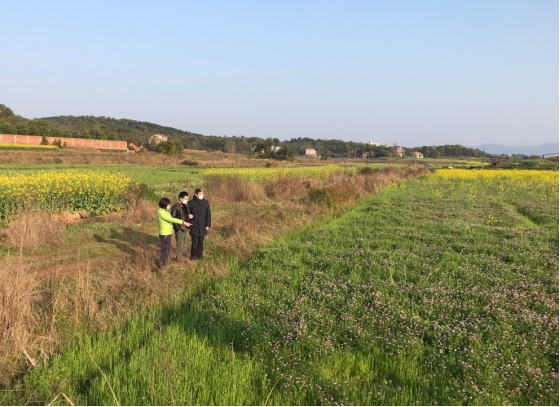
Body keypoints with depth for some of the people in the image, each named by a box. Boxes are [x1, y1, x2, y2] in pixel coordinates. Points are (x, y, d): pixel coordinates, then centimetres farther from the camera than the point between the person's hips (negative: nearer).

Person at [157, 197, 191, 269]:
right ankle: (162, 265, 18)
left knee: (168, 249, 22)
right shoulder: (161, 212, -23)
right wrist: (184, 222, -29)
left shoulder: (164, 211, 6)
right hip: (164, 234, -10)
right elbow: (172, 219, -28)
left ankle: (164, 262, 37)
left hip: (168, 233, 10)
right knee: (165, 250, 4)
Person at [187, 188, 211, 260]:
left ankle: (199, 255, 24)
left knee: (201, 242, 8)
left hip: (202, 227, 2)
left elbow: (208, 214, 5)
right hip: (194, 227, -2)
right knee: (195, 243, -2)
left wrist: (208, 225, -2)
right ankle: (193, 256, 17)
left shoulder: (205, 202, 0)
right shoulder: (190, 203, -7)